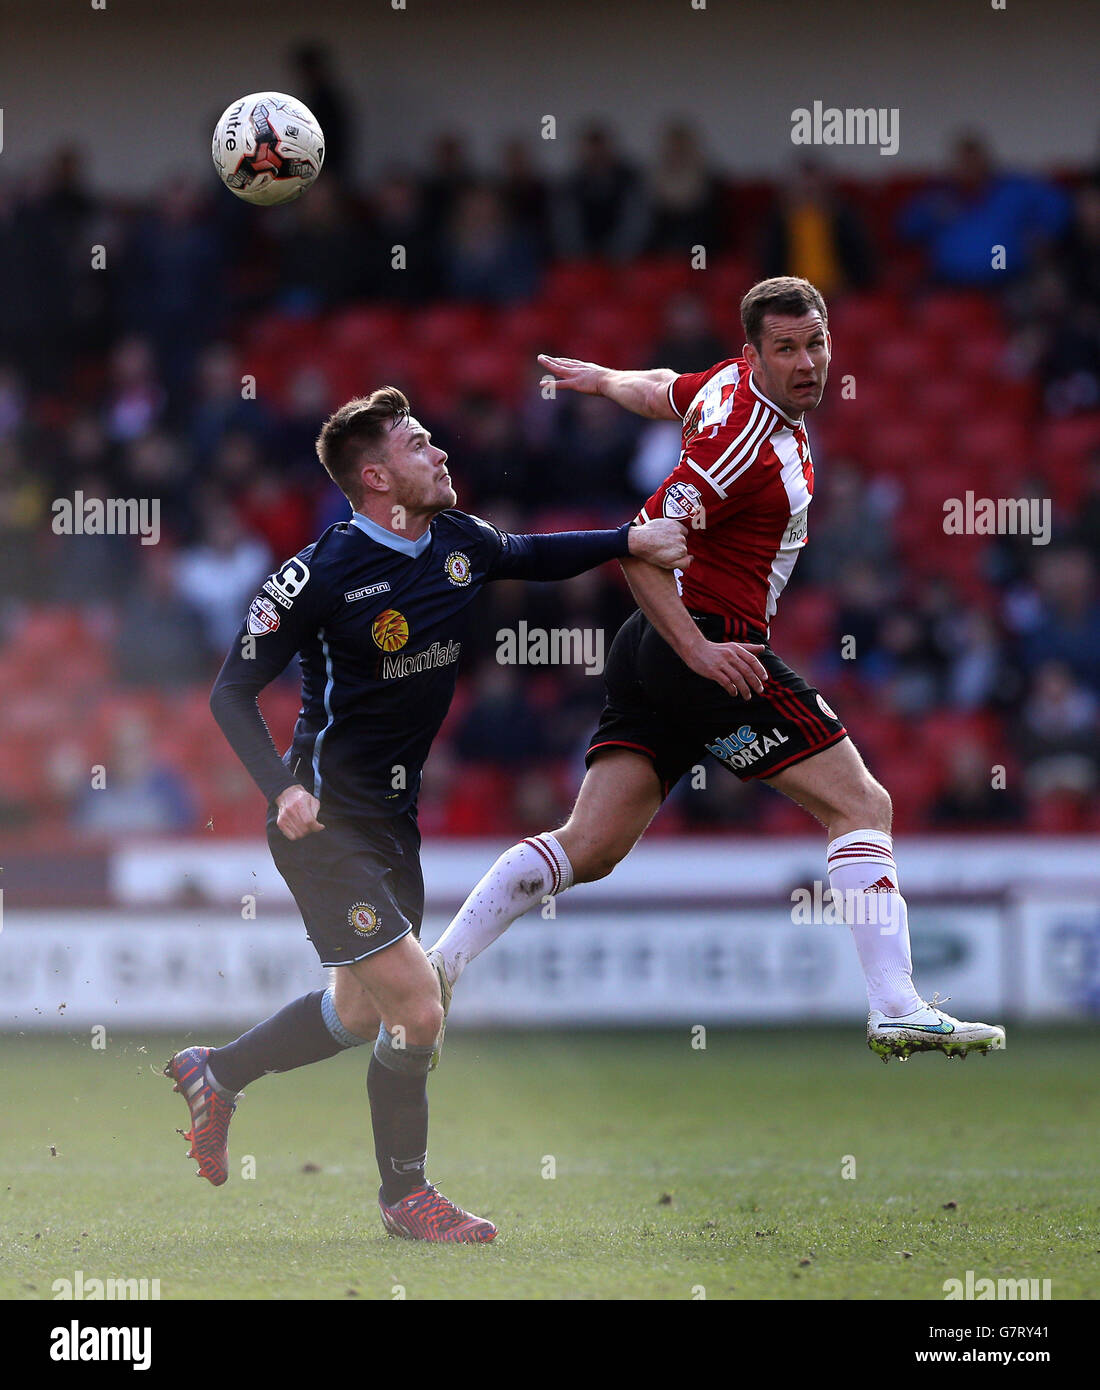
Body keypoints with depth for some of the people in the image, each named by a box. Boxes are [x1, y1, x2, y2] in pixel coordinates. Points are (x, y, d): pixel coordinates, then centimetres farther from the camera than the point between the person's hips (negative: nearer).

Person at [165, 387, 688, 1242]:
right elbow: (233, 691, -13)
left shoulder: (460, 544, 0)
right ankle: (406, 1195, 8)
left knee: (362, 1011, 22)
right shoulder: (320, 576, -19)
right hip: (327, 821, -8)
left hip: (393, 818, 8)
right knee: (418, 1008, -11)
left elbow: (534, 557, 23)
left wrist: (631, 541, 11)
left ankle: (214, 1074, 43)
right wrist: (283, 787, -27)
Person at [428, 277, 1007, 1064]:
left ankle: (435, 968, -2)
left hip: (655, 646, 10)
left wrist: (600, 379, 53)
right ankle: (897, 1013, -14)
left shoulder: (736, 383, 10)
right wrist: (698, 649, -26)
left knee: (589, 848, 4)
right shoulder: (751, 440, -18)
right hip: (711, 642, -10)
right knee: (861, 805, -6)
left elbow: (664, 391, 33)